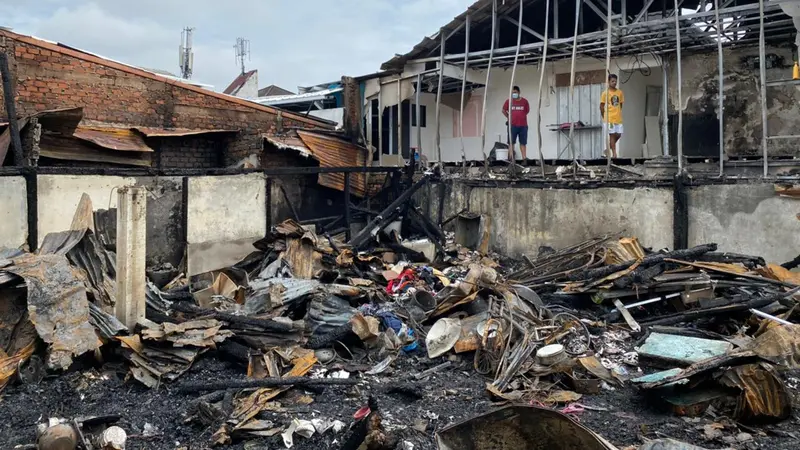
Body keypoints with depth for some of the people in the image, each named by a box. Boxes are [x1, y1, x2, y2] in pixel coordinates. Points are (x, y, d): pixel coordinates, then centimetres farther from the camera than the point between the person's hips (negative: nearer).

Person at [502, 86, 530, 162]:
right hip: (512, 125, -1)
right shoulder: (509, 101, -1)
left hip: (523, 125, 1)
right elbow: (504, 110, 13)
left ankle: (524, 158, 8)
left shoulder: (524, 101, 1)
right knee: (511, 142, 2)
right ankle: (511, 158, 6)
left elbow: (527, 111, 15)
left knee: (523, 142, 5)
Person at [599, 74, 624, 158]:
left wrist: (618, 114, 13)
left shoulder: (620, 92, 8)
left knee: (618, 134, 2)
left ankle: (607, 149, 20)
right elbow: (601, 106, 0)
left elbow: (620, 105, 17)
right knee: (612, 135, -3)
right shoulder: (605, 93, -4)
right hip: (609, 119, -5)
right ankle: (614, 153, 1)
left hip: (618, 118, 5)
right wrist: (605, 117, 2)